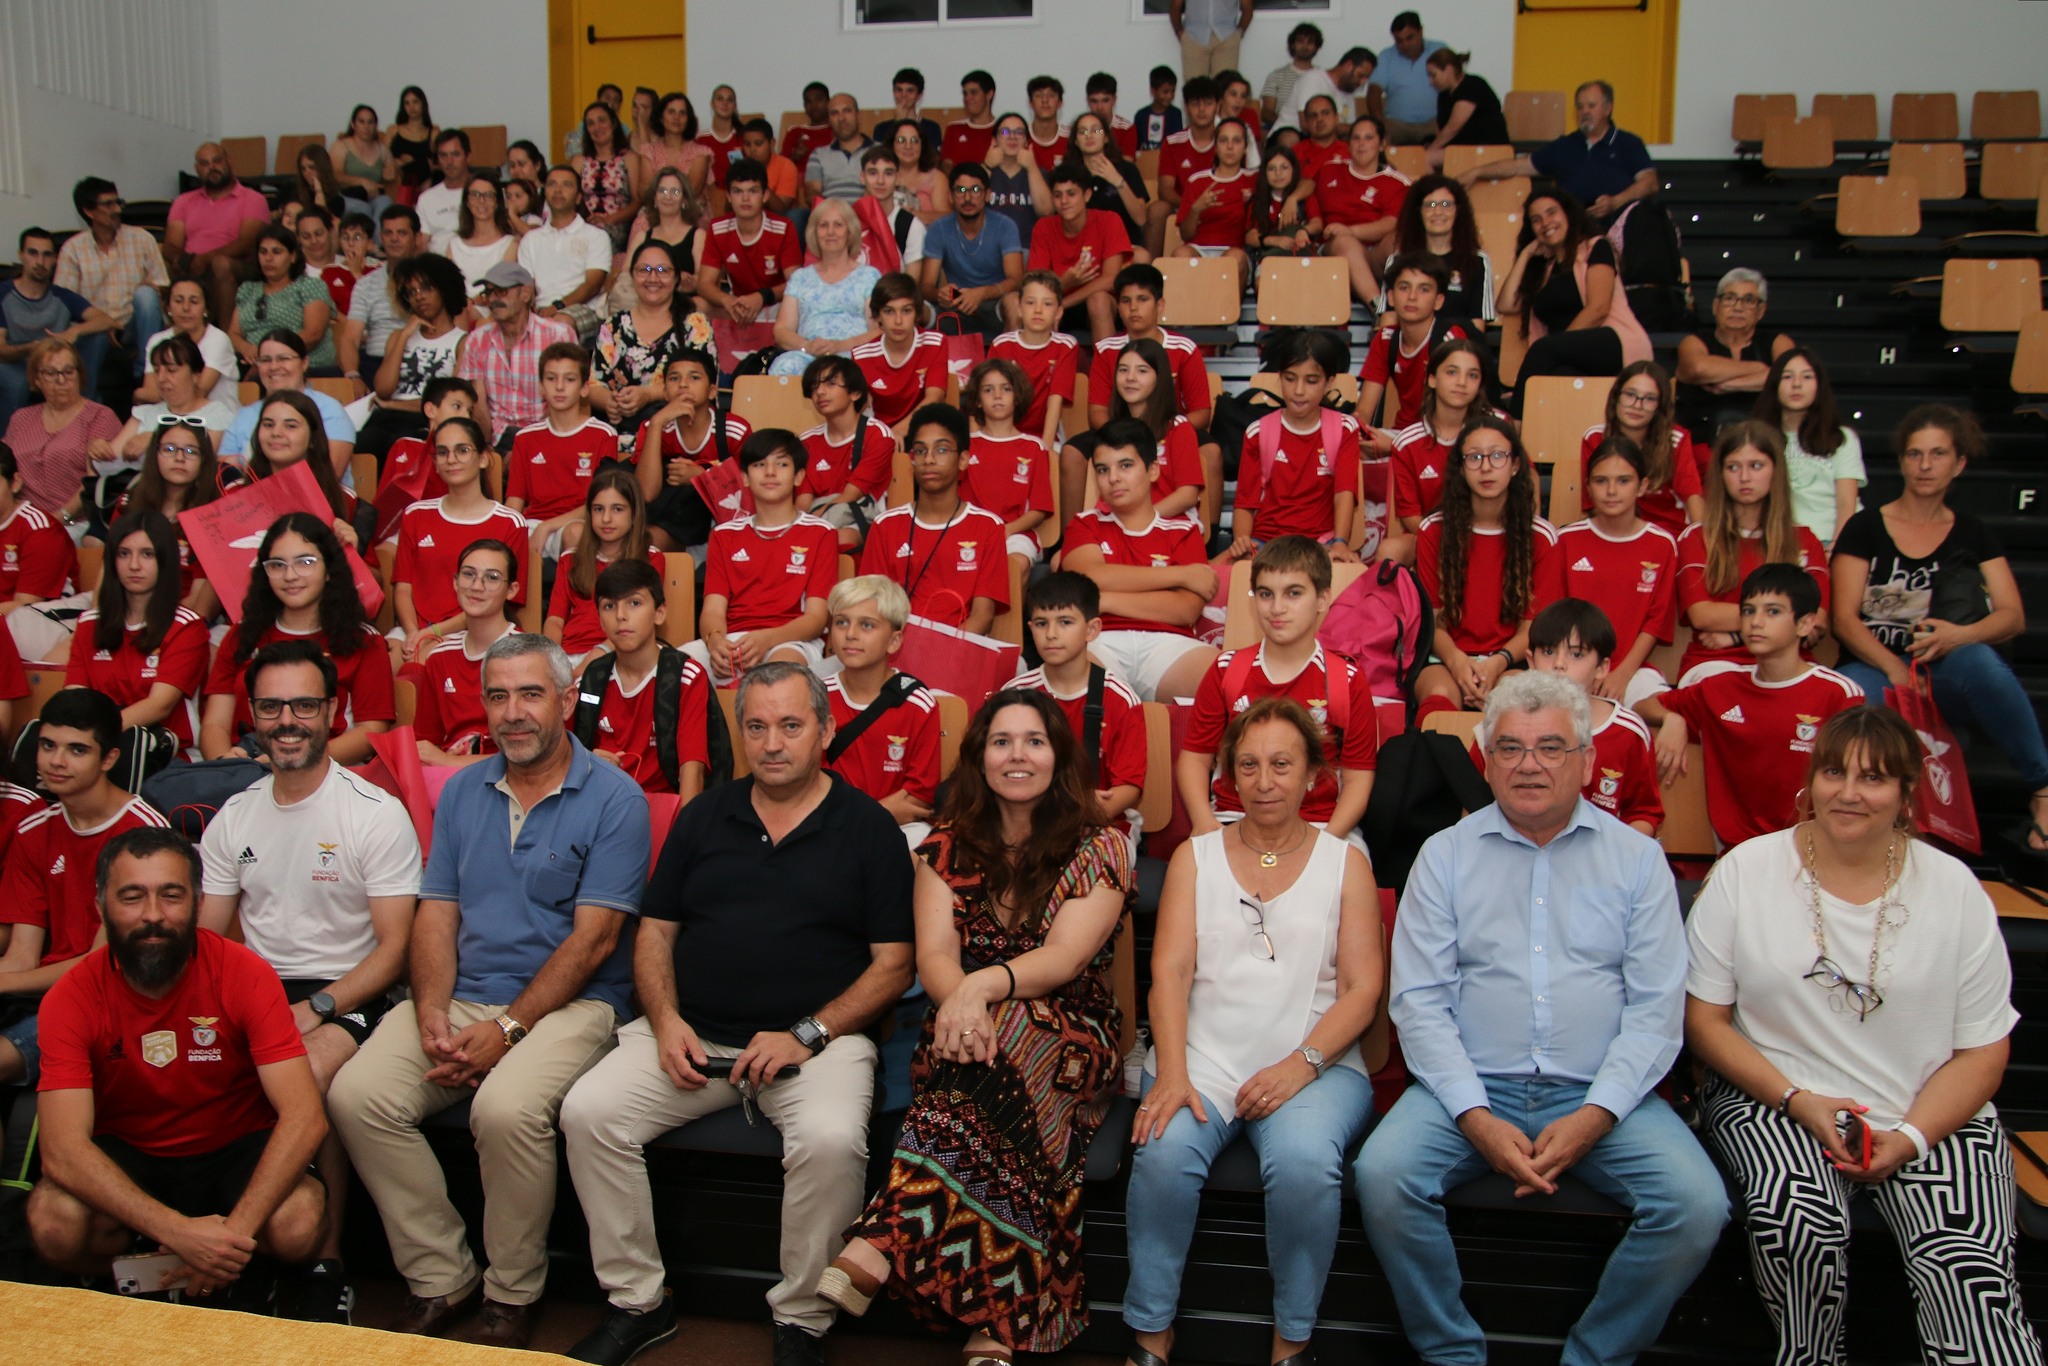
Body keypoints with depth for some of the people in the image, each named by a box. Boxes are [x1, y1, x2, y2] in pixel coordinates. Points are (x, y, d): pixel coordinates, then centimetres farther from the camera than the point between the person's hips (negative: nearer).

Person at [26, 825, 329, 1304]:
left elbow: (305, 1118, -24)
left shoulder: (243, 973, -18)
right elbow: (62, 1148, -26)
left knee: (298, 1223, -31)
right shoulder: (71, 999, -15)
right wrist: (177, 1231, -38)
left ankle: (244, 1280, 6)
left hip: (238, 1149, -1)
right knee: (53, 1222, -30)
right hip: (127, 1159, 1)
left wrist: (234, 1231, -36)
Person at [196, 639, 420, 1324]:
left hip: (347, 994, -5)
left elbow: (394, 947, -7)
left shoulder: (376, 813, -4)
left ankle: (327, 1263, -17)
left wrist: (316, 1009, -20)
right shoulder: (233, 817, 13)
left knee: (308, 1074, -35)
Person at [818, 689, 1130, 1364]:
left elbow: (1064, 958, -12)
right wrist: (960, 998, -27)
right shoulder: (950, 846, 12)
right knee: (976, 1042, -37)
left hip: (1072, 1038, -1)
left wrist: (986, 986, -32)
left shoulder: (1099, 851, 3)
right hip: (967, 1029, 2)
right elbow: (934, 954, -2)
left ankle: (879, 1245, -42)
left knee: (1006, 1045, -38)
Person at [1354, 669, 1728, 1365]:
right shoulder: (1446, 854, 6)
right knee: (1382, 1175, -25)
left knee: (1697, 1204, -23)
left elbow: (1656, 1007, 1)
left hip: (1599, 1095, 1)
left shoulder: (1637, 858, 7)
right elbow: (1418, 999, 0)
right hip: (1473, 1090, 0)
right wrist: (1476, 1118, -13)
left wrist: (1594, 1116, -13)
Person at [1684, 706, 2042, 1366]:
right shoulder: (1744, 872, 0)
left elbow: (1984, 1051, 5)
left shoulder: (1954, 889, 4)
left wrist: (1912, 1137, -11)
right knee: (1799, 1217, -30)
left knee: (1971, 1273, -27)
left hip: (1929, 1115, 1)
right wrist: (1798, 1101, -11)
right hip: (1771, 1098, 0)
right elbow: (1704, 1020, 2)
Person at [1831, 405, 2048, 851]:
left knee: (1978, 658, -35)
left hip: (1948, 675, 2)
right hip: (1874, 667, -2)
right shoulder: (1866, 528, 7)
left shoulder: (1971, 533, 13)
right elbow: (1845, 619, -1)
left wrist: (1960, 634, -20)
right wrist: (1895, 668, -18)